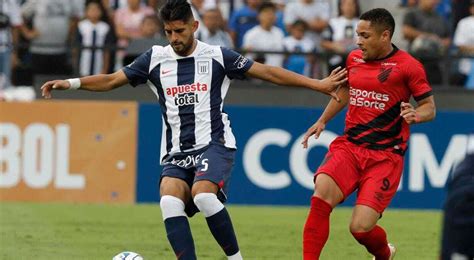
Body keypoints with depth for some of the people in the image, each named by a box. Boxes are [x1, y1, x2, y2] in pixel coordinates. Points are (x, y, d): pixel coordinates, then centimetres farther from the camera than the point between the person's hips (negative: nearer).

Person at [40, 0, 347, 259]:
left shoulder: (216, 56, 3)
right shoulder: (155, 59, 9)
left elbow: (268, 72, 4)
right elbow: (111, 80, 10)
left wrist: (318, 84, 1)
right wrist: (71, 83, -4)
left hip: (214, 144, -3)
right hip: (176, 153, 3)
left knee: (203, 194, -30)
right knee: (170, 201, -25)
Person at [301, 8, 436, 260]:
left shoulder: (408, 66, -5)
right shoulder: (354, 59, 11)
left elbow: (429, 107, -1)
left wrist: (415, 115, -22)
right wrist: (322, 121, 23)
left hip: (385, 155, -4)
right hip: (348, 145, 4)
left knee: (361, 227, -13)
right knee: (321, 194, -26)